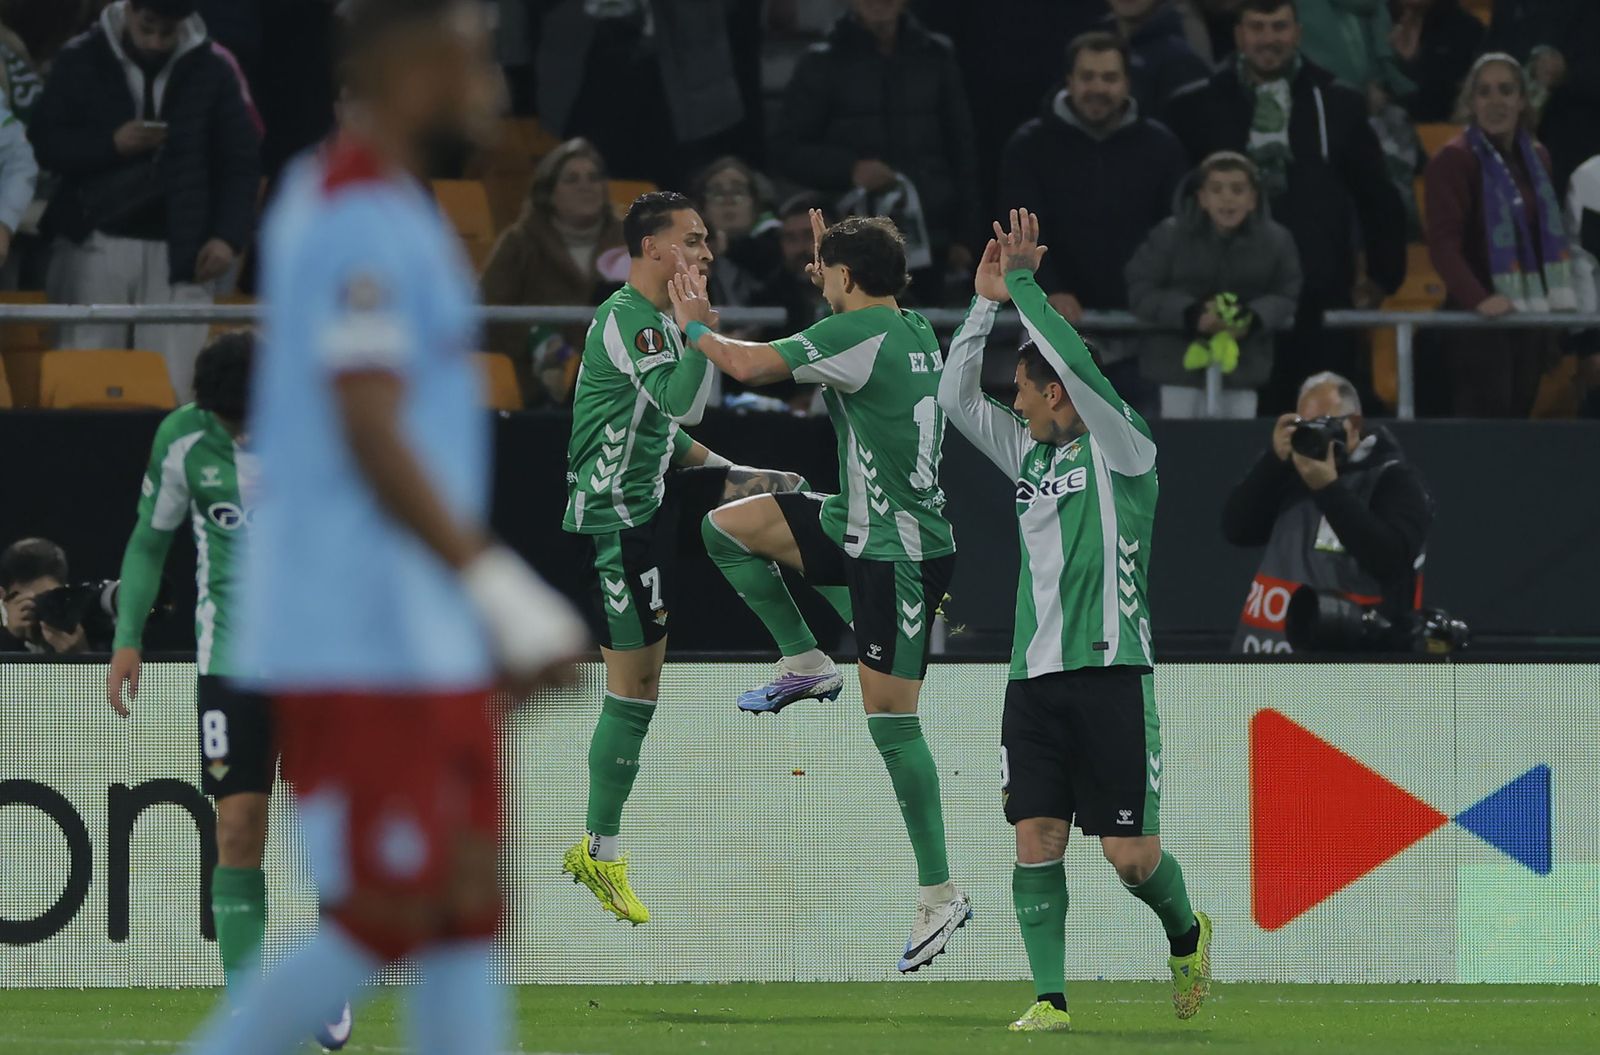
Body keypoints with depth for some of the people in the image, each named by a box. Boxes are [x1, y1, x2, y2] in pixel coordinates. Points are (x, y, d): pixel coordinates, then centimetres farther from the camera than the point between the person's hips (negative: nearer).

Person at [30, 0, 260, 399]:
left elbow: (239, 163, 7)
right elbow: (44, 143, 1)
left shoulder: (211, 73, 4)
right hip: (95, 244, 0)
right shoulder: (81, 62, 3)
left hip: (180, 251, 0)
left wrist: (229, 236, -7)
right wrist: (111, 144, -16)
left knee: (171, 387, -7)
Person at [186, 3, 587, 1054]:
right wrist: (498, 583, -20)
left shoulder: (326, 196, 17)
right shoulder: (365, 218, -15)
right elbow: (372, 437, -21)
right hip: (364, 641, -10)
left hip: (422, 640, 10)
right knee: (385, 916, -8)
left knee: (467, 906, 7)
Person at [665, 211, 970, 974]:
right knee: (725, 528, 10)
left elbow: (749, 366, -20)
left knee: (892, 720, -6)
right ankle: (805, 664, 19)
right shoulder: (913, 331, 8)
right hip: (859, 526, 9)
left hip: (900, 553, -9)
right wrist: (828, 275, 38)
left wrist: (696, 327, -1)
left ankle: (940, 896, -2)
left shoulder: (858, 333, -19)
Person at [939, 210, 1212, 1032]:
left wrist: (1025, 283, -11)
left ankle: (1186, 935, 24)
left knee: (1130, 852, -5)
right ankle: (1050, 998, -2)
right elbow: (954, 395, 17)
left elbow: (1074, 364, -17)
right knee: (1035, 840, -5)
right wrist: (987, 301, 9)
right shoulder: (1030, 454, 17)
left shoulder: (1121, 450, -3)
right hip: (1034, 678, 6)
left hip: (1109, 674, -6)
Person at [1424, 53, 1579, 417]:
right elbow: (1443, 243, -16)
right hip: (1480, 325, -7)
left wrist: (1555, 312, 15)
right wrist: (1477, 298, -30)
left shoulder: (1536, 159, 14)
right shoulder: (1453, 161, -7)